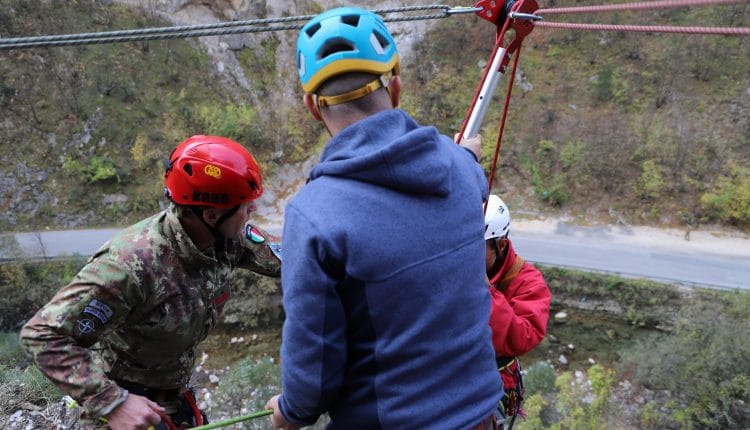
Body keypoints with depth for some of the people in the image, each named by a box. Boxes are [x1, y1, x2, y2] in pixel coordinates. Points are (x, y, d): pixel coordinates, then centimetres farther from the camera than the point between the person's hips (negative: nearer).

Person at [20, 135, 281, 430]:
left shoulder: (229, 236, -18)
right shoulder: (132, 264, -36)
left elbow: (281, 257, -2)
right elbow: (43, 335, -31)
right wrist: (111, 403, -34)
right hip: (125, 398, -5)